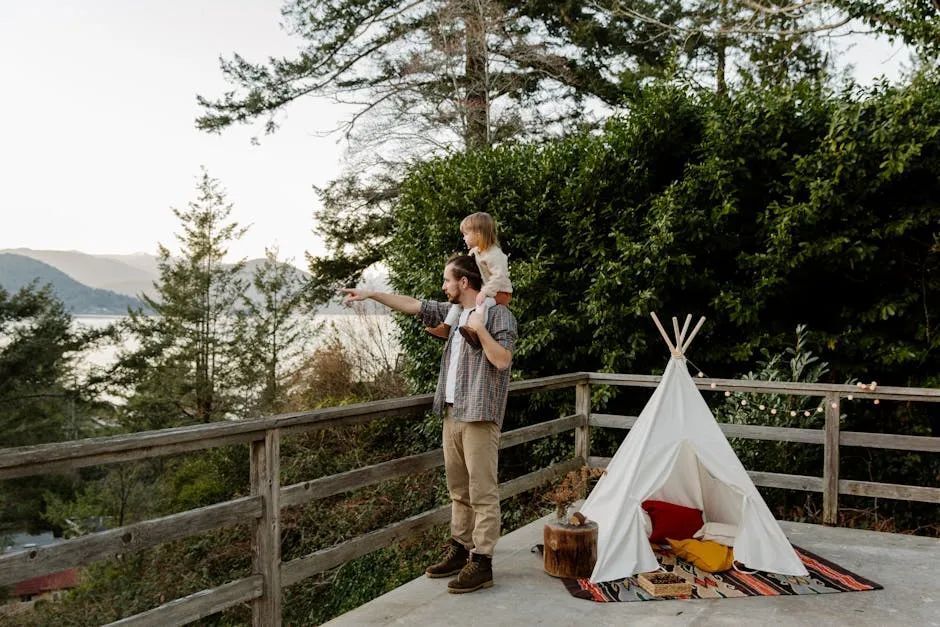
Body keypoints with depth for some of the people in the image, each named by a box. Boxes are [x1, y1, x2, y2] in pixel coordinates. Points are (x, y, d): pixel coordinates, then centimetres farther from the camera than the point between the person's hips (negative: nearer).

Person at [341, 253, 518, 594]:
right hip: (452, 413, 8)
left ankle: (481, 562, -1)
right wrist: (371, 294, 19)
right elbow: (412, 305, 19)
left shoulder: (498, 314, -7)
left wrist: (479, 330, -19)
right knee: (458, 489, 15)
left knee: (482, 492, -5)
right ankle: (459, 549, 25)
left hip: (479, 416, -8)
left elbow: (502, 360, -14)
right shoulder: (452, 311, 14)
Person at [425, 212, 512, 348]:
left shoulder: (494, 254, -22)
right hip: (484, 290, 10)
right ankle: (446, 327, 7)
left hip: (500, 292, -10)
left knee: (483, 302, -38)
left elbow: (499, 276, -30)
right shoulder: (475, 252, 7)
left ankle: (475, 332, -57)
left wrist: (485, 292, -34)